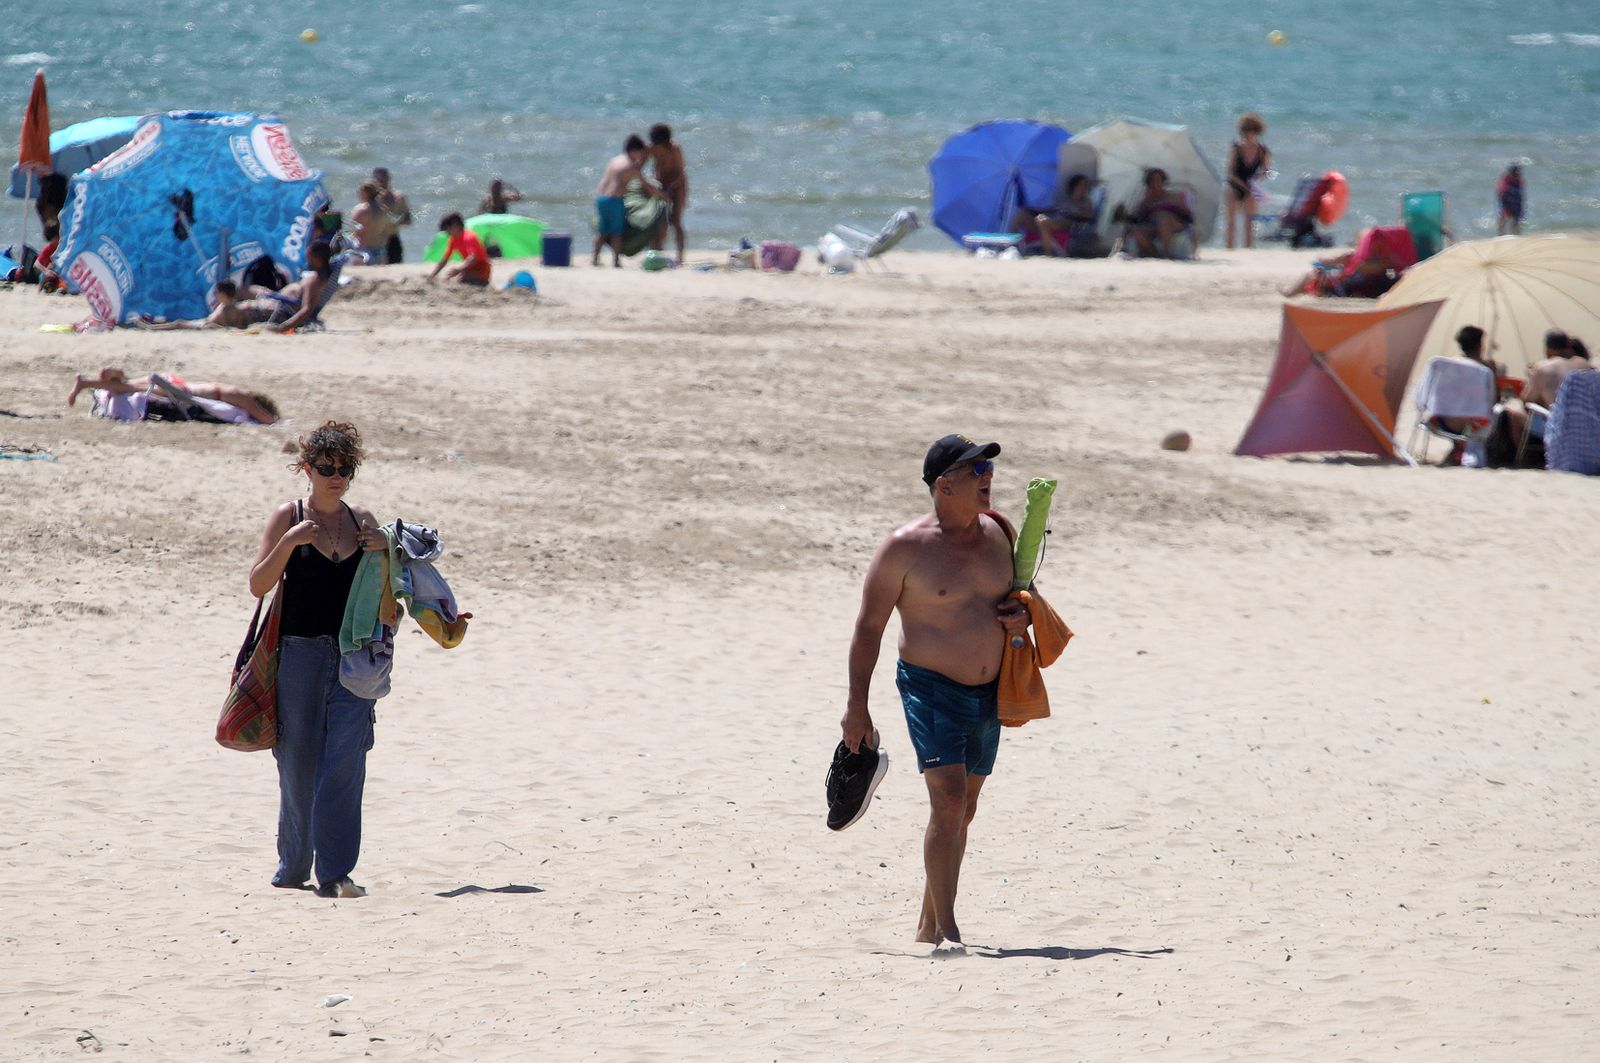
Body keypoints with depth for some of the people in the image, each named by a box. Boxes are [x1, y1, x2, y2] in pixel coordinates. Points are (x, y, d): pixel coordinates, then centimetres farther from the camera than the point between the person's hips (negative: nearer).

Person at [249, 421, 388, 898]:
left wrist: (385, 551, -4)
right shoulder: (289, 518, 1)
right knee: (297, 762, 5)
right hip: (300, 652, -2)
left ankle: (335, 872, -9)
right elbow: (258, 585, -5)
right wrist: (290, 542, -18)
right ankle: (293, 867, 19)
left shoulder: (361, 521, 10)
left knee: (345, 762, -8)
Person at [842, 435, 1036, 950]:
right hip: (931, 690, -6)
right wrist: (857, 706, -11)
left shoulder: (995, 535, 6)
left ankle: (928, 926, 24)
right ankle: (947, 930, -18)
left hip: (988, 693, 6)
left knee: (963, 810, 12)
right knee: (948, 801, -18)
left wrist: (1021, 617, -1)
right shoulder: (905, 547, -12)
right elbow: (869, 626, -8)